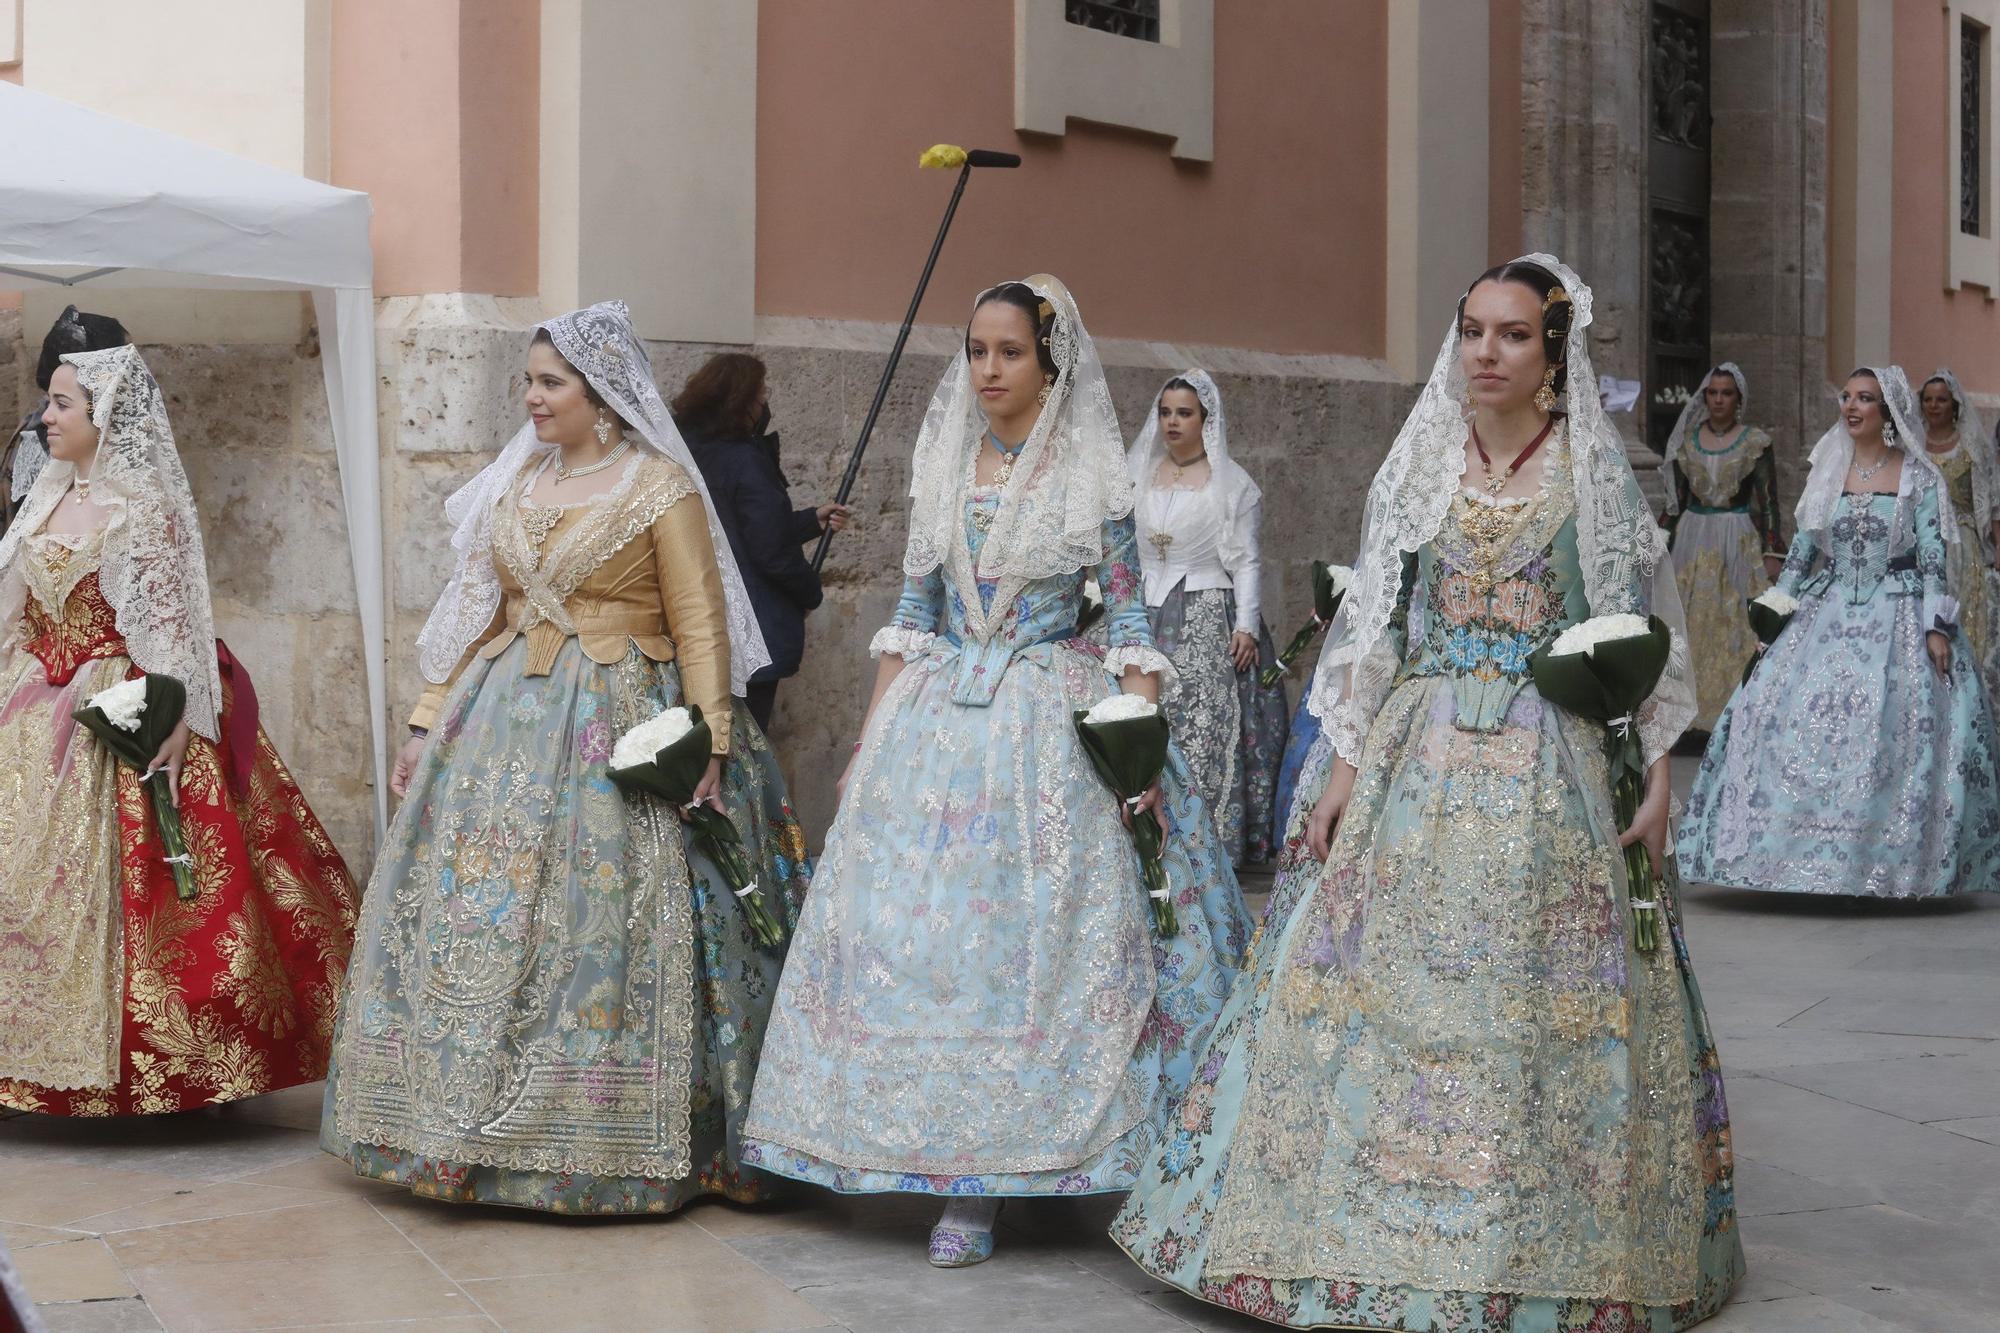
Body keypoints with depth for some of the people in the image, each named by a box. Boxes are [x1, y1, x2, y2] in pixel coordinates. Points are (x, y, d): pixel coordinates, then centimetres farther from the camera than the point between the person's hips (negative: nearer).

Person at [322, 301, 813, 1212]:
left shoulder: (660, 487, -3)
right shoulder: (515, 485, 14)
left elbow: (701, 626, -7)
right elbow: (476, 614, 16)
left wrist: (708, 746, -15)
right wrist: (429, 724, 11)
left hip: (621, 732, -6)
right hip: (505, 721, 6)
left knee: (603, 923, -6)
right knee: (476, 916, 2)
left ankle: (614, 1146, 3)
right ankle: (482, 1128, 11)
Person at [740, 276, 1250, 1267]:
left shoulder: (1092, 473, -1)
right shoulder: (942, 465, 10)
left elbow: (1129, 617, -2)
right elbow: (913, 610, 12)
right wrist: (869, 741, 8)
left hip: (1051, 722, -4)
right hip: (936, 717, 4)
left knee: (1030, 936, -6)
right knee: (917, 931, -3)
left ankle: (975, 1187, 0)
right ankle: (962, 1179, 6)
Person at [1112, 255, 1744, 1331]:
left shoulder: (1595, 474, 3)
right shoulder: (1417, 471, 9)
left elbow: (1643, 636, 3)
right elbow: (1372, 630, 10)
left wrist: (1656, 779, -4)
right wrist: (1346, 771, 3)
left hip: (1553, 772, -2)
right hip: (1419, 760, 2)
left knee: (1539, 998, -3)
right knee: (1385, 983, -1)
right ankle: (1372, 1238, 10)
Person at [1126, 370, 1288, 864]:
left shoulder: (1231, 483, 2)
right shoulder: (1139, 477, 13)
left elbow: (1246, 562, -1)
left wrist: (1247, 626, -11)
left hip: (1209, 622, -4)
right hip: (1149, 619, 4)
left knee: (1205, 732, -10)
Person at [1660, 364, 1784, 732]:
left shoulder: (1756, 443, -2)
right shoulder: (1687, 440, 8)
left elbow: (1768, 501, -3)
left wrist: (1772, 553, -9)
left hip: (1739, 540, -3)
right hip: (1693, 537, 3)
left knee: (1735, 627, -4)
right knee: (1692, 625, 2)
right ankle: (1693, 711, 9)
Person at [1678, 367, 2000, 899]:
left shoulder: (1920, 478, 0)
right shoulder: (1827, 472, 10)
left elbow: (1934, 558, -3)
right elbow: (1802, 549, 13)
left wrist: (1937, 628, -11)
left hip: (1897, 620, -3)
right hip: (1828, 615, 4)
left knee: (1894, 732, -11)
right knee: (1793, 720, -8)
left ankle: (1885, 862, -3)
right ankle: (1818, 851, 0)